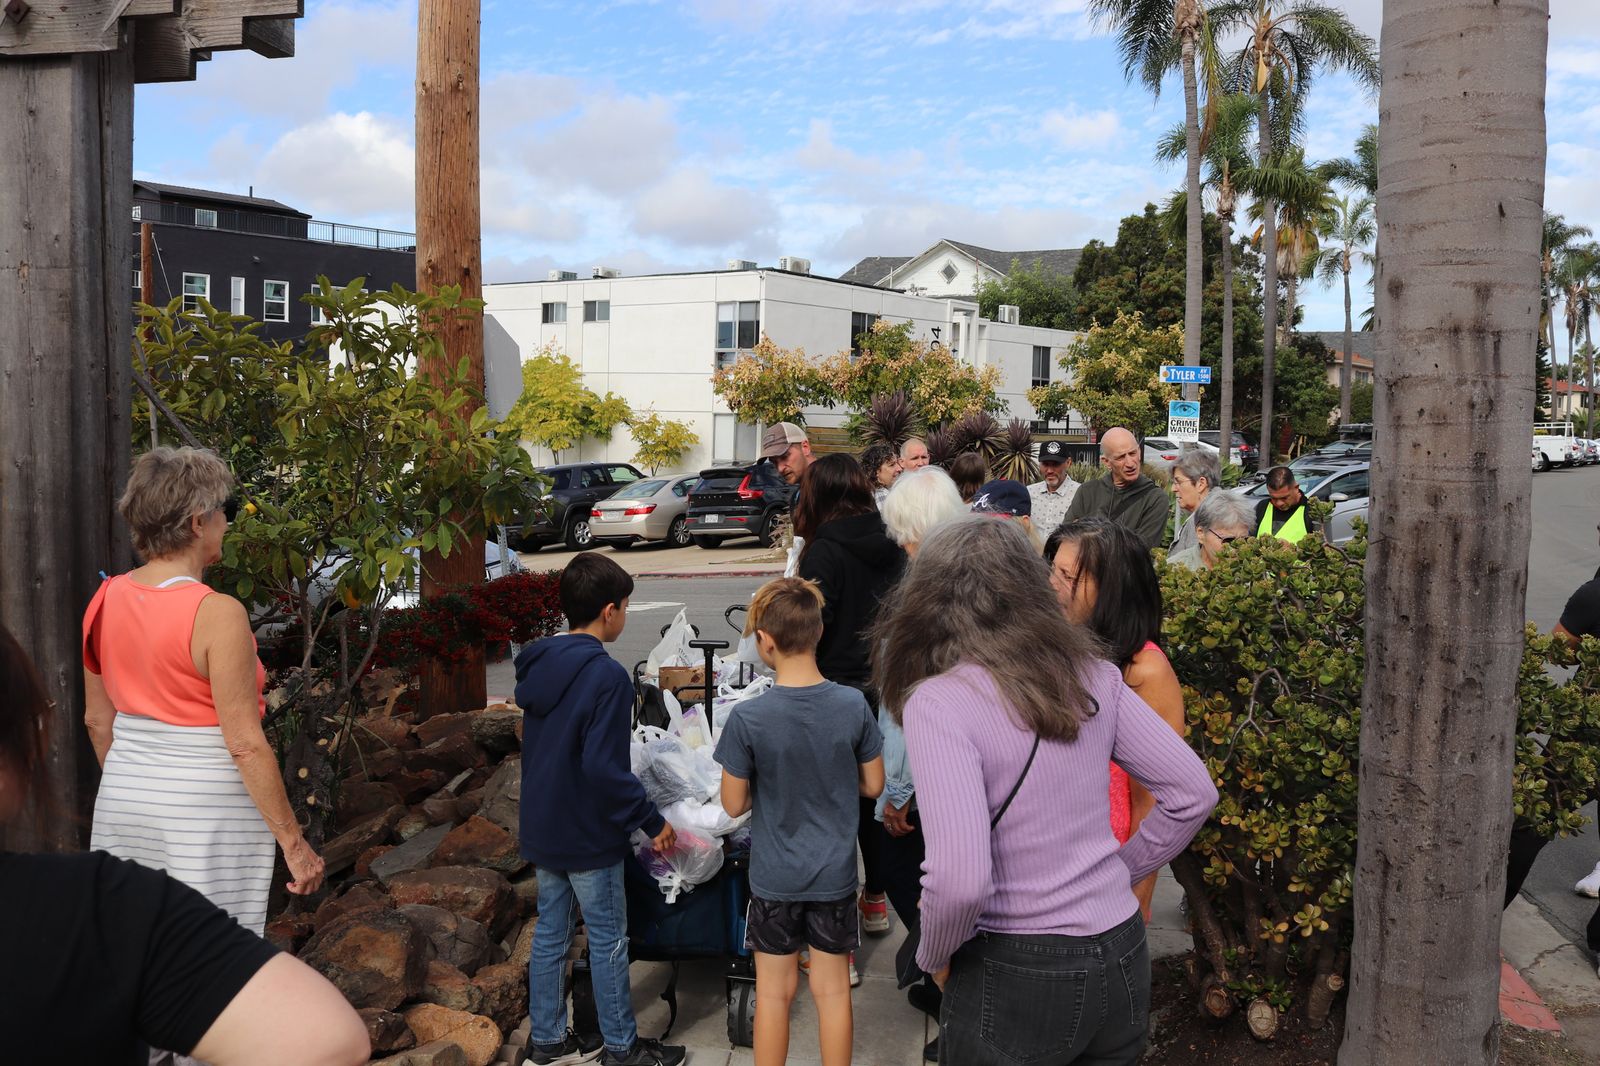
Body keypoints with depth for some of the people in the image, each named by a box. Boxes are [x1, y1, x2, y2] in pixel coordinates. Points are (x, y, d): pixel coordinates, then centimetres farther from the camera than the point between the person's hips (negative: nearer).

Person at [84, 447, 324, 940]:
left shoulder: (107, 599, 2)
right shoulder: (218, 613, -19)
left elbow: (97, 720, 12)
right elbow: (245, 743, -19)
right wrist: (294, 842, -12)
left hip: (123, 801, 7)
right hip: (205, 806, -7)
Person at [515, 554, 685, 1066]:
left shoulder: (538, 665, 3)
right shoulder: (606, 676, -24)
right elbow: (605, 769, -27)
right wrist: (652, 821, -16)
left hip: (541, 828, 8)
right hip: (587, 835, -8)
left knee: (550, 933, 17)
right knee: (608, 942, 7)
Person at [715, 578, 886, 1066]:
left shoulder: (748, 718, -20)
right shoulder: (854, 705, -13)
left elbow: (734, 805, -10)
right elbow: (873, 785, -1)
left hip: (774, 878, -2)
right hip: (835, 875, 2)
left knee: (774, 992, 14)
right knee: (833, 990, 15)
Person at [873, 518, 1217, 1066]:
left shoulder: (938, 702, -18)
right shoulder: (1093, 676, -1)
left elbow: (960, 878, -27)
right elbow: (1192, 793, 3)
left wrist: (934, 955, -8)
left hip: (1016, 979, -5)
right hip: (1121, 958, 5)